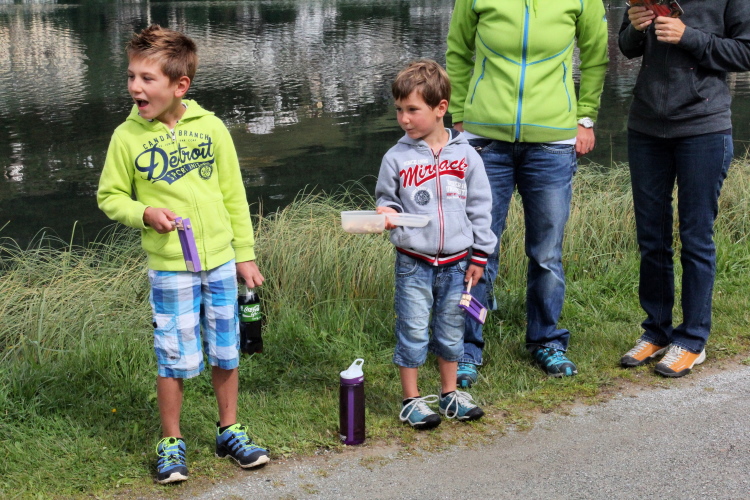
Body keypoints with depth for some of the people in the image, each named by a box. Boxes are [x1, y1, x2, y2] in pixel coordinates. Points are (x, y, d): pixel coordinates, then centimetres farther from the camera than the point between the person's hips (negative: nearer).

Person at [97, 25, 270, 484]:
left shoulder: (211, 128, -3)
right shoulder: (128, 137, -6)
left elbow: (234, 195, 4)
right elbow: (109, 196, 4)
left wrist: (245, 254, 7)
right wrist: (144, 213, -16)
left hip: (221, 261, 2)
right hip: (169, 268, -2)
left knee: (226, 352, 12)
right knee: (175, 359, 3)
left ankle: (230, 431, 31)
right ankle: (172, 444, 22)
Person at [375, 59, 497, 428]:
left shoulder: (465, 155, -1)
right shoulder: (397, 158, -4)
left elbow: (479, 207, 5)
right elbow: (387, 200, 8)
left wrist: (479, 255, 3)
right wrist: (386, 214, -16)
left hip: (456, 262, 2)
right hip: (413, 263, -1)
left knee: (451, 330, 14)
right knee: (413, 332, 3)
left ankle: (449, 394, 30)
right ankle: (411, 401, 17)